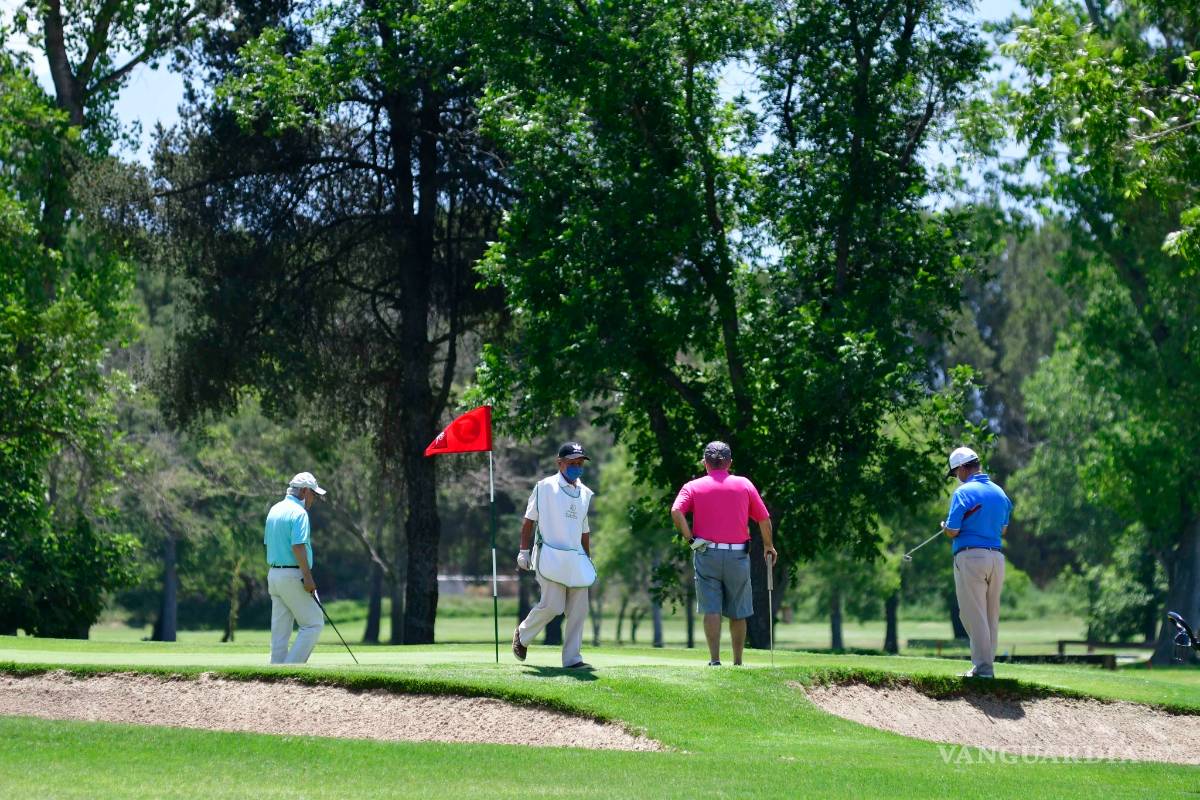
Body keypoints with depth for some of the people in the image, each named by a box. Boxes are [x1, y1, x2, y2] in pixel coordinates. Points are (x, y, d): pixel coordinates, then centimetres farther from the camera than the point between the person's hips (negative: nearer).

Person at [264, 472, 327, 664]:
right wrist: (308, 577, -20)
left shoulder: (274, 510, 14)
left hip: (273, 574, 9)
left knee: (280, 629, 9)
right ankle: (291, 667, -9)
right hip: (293, 576, -9)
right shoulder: (298, 512, -14)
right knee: (314, 623, -2)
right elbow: (298, 547, -22)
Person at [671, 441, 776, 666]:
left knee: (711, 609, -2)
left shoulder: (693, 487, 3)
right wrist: (768, 546, 18)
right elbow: (764, 519, 5)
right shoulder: (745, 484, 6)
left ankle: (714, 659, -12)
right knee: (738, 613, 11)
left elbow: (676, 512, -14)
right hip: (738, 555, 1)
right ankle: (738, 662, 15)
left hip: (706, 554, -1)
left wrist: (690, 538, -5)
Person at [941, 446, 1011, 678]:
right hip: (996, 556, 6)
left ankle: (983, 667, -8)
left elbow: (952, 531, -10)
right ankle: (987, 664, 15)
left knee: (974, 614, -4)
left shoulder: (963, 492, -9)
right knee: (992, 615, 12)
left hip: (970, 556, -6)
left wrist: (944, 527, 12)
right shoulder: (999, 492, 11)